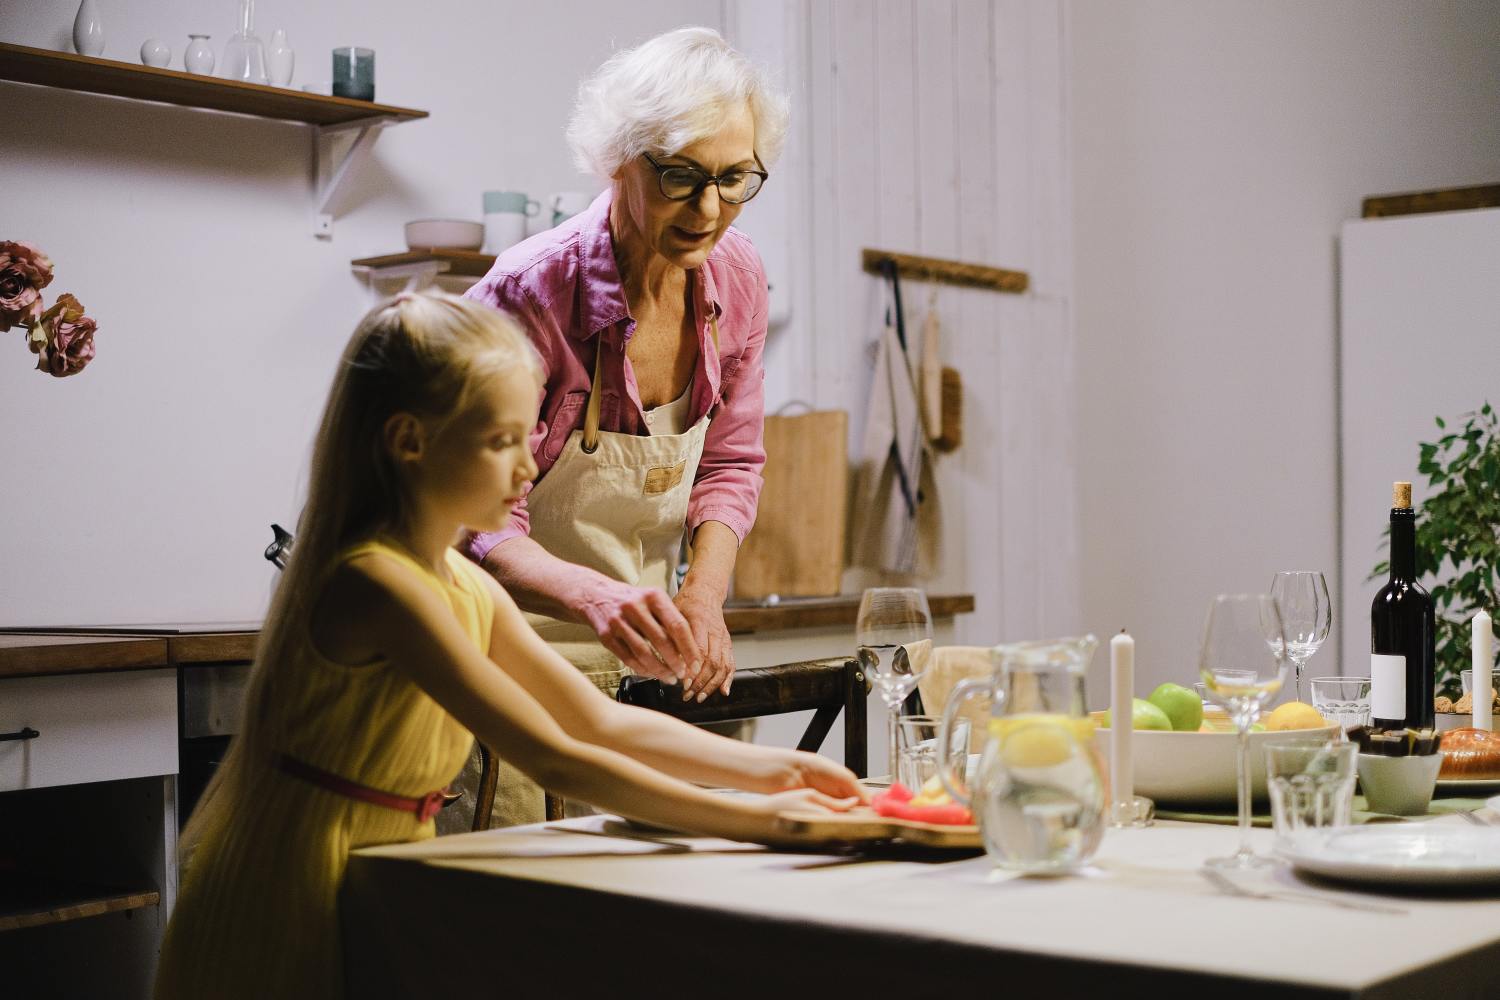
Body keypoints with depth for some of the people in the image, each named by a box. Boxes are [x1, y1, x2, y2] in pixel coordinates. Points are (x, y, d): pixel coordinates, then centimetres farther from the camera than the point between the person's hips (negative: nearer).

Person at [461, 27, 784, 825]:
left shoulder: (736, 278, -4)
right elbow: (481, 523, -23)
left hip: (635, 651, 5)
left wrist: (703, 594, -11)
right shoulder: (530, 292, -22)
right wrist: (594, 597, -43)